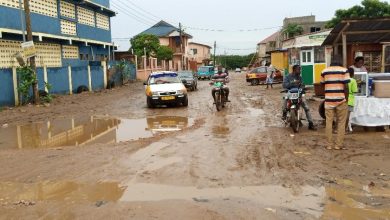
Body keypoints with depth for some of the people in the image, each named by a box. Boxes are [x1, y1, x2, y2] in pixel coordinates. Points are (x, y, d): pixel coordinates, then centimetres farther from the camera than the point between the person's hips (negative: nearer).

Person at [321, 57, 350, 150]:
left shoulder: (324, 71, 5)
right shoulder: (344, 70, -4)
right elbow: (346, 86, -9)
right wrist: (346, 98, 0)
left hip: (328, 100, 2)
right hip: (341, 100, -2)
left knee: (329, 122, 7)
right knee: (341, 123, 8)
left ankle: (329, 144, 9)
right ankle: (339, 144, 9)